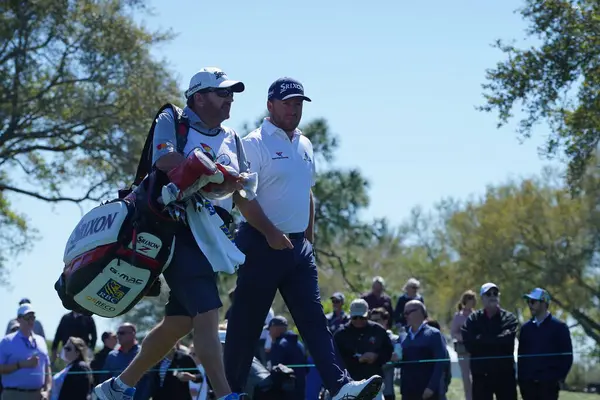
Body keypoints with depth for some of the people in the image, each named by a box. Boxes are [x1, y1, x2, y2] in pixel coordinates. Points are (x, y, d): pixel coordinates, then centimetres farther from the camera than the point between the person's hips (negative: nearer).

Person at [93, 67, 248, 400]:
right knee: (207, 312, -17)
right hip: (178, 229, -7)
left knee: (179, 321, 8)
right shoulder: (171, 121, 0)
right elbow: (165, 160, -19)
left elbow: (241, 182, 11)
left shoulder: (230, 138, 20)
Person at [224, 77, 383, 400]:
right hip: (262, 244, -7)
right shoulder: (254, 143, -8)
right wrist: (271, 233, -21)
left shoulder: (305, 146, 15)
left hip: (298, 246, 7)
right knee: (246, 322, -1)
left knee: (313, 317, -2)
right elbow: (242, 195, -15)